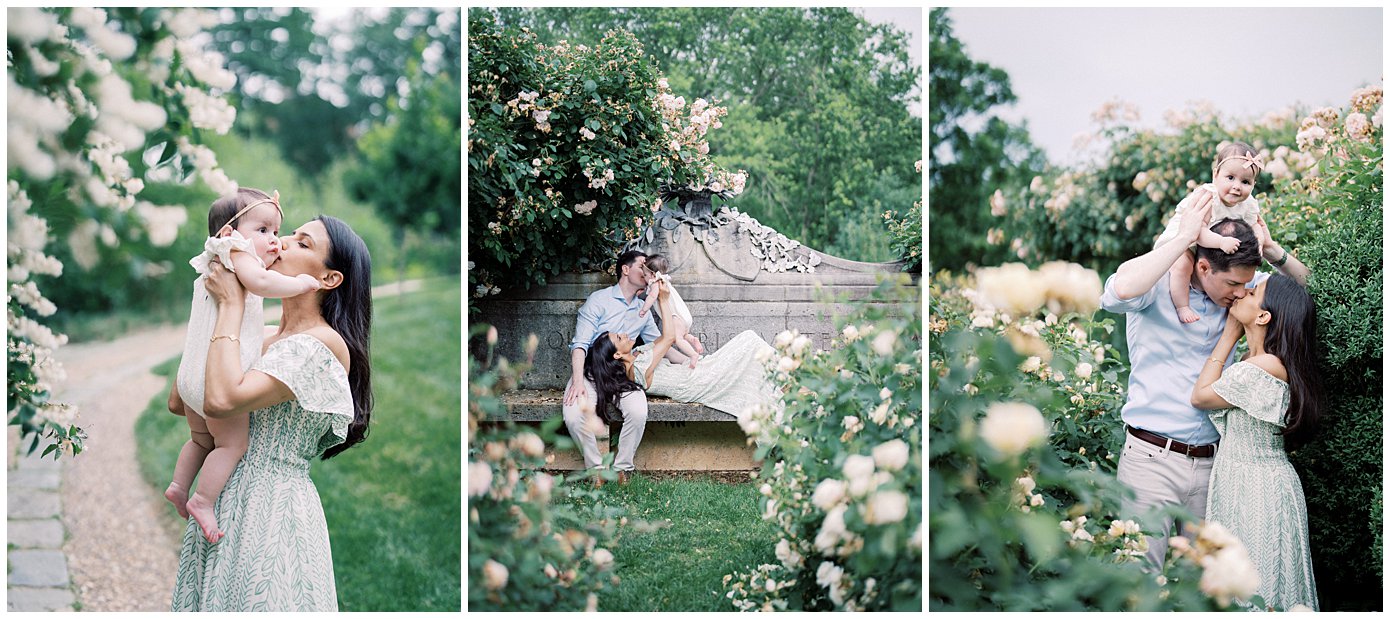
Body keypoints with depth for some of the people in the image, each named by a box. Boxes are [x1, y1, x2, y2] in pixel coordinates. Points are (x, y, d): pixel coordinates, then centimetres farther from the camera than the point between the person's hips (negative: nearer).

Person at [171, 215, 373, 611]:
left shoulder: (324, 344, -15)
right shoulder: (264, 337, 11)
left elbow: (222, 400, -26)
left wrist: (232, 304, -15)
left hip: (272, 511, -8)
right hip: (228, 504, 8)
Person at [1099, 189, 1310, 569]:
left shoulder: (1236, 294, 6)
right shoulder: (1159, 287, -11)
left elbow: (1302, 286, 19)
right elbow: (1118, 292, -34)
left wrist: (1271, 250, -3)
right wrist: (1183, 238, -28)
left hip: (1210, 462, 6)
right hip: (1153, 458, -5)